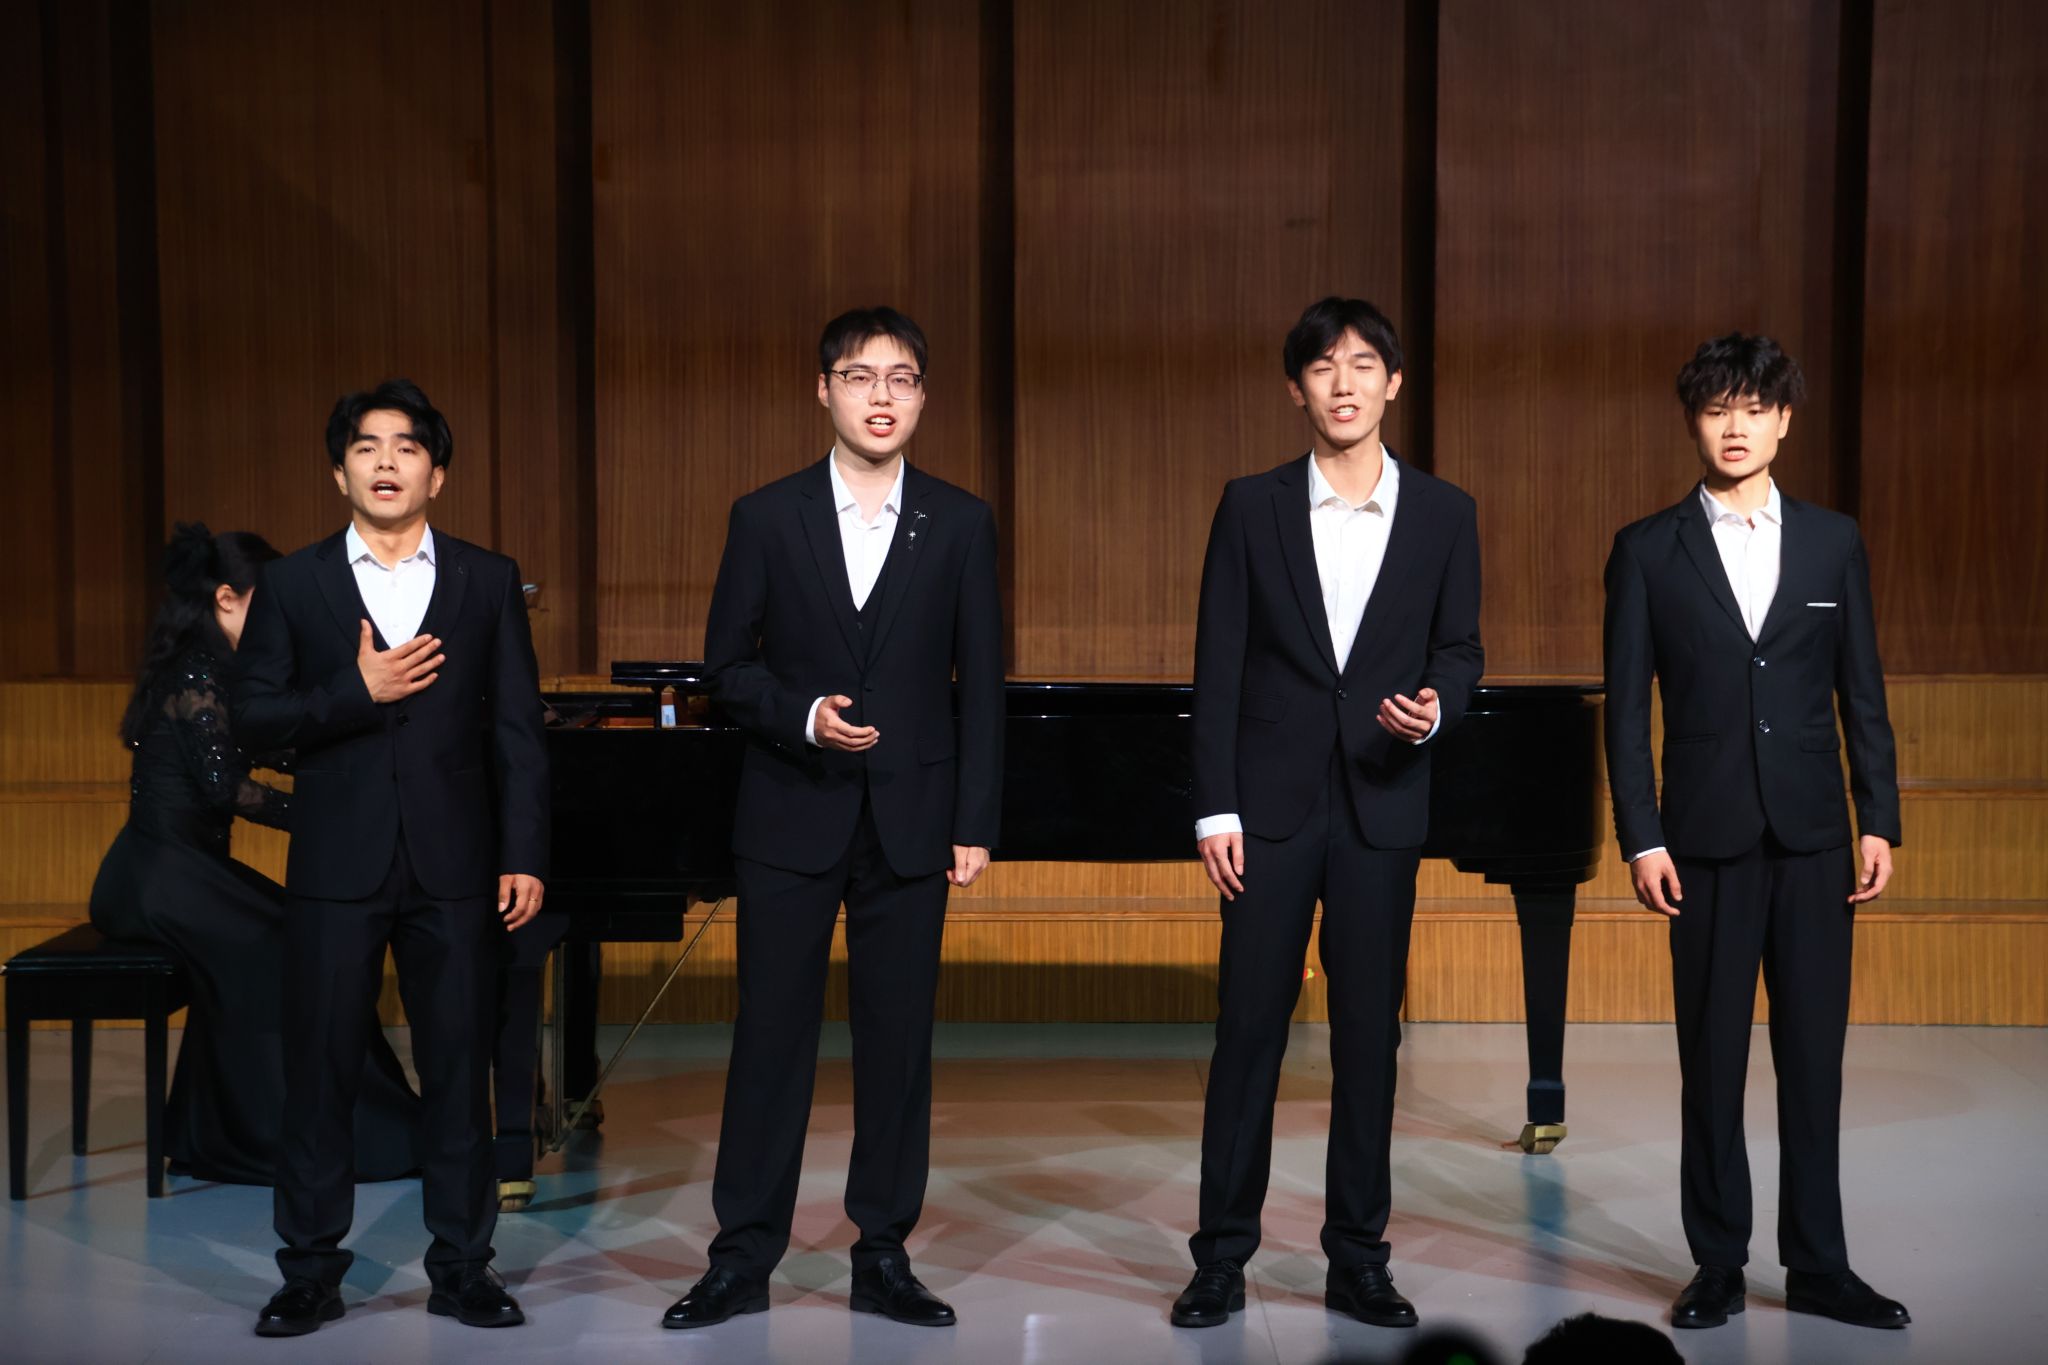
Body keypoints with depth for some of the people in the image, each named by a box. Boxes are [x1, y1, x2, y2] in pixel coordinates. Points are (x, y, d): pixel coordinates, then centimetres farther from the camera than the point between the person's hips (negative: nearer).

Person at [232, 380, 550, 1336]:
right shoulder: (294, 585, 6)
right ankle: (310, 1272, 17)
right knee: (318, 1069, 4)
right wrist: (359, 691, -14)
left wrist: (525, 856, -4)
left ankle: (462, 1265, 18)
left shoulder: (487, 582, 6)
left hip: (453, 864, 0)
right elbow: (254, 717, 1)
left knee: (458, 1068, 6)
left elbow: (518, 730, 2)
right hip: (336, 865, 0)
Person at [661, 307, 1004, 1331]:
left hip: (910, 823, 1)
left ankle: (883, 1256, 19)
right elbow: (728, 669, 4)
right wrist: (804, 715, -15)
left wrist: (975, 822, -2)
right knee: (771, 1036, 4)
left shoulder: (960, 524, 4)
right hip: (791, 819, 0)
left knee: (896, 1041, 6)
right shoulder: (768, 517, 3)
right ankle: (742, 1258, 16)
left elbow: (980, 683, 3)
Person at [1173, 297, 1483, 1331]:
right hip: (1271, 801, -1)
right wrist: (1215, 808, -6)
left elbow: (1460, 653, 8)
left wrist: (1433, 709, -15)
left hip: (1382, 805, 1)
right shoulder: (1252, 508, 2)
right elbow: (1218, 666, 0)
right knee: (1247, 1028, 2)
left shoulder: (1443, 515, 5)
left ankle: (1358, 1259, 19)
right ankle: (1223, 1257, 13)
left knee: (1369, 1034, 7)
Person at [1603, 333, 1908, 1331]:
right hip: (1707, 837, -2)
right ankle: (1717, 1266, 15)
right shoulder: (1647, 551, 1)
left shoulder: (1832, 541, 8)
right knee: (1713, 1059, 4)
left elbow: (1862, 693, 8)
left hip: (1813, 836, 2)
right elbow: (1627, 707, -1)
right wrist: (1641, 838, -7)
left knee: (1814, 1054, 7)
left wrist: (1879, 820, 1)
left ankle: (1818, 1266, 17)